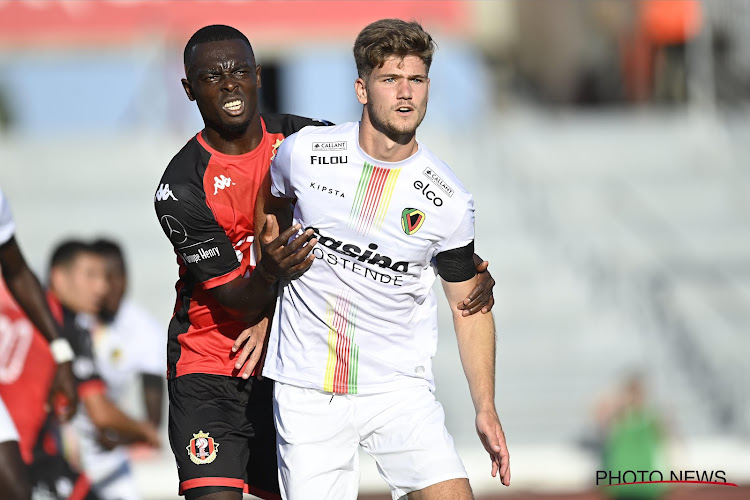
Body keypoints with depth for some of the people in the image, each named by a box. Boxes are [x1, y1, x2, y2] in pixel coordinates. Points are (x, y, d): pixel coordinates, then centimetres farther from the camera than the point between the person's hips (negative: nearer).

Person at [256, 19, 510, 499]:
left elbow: (469, 306, 6)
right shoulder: (305, 153, -6)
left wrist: (486, 409, 2)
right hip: (307, 387, 0)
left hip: (399, 387, 0)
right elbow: (268, 202, 19)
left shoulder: (449, 201, -6)